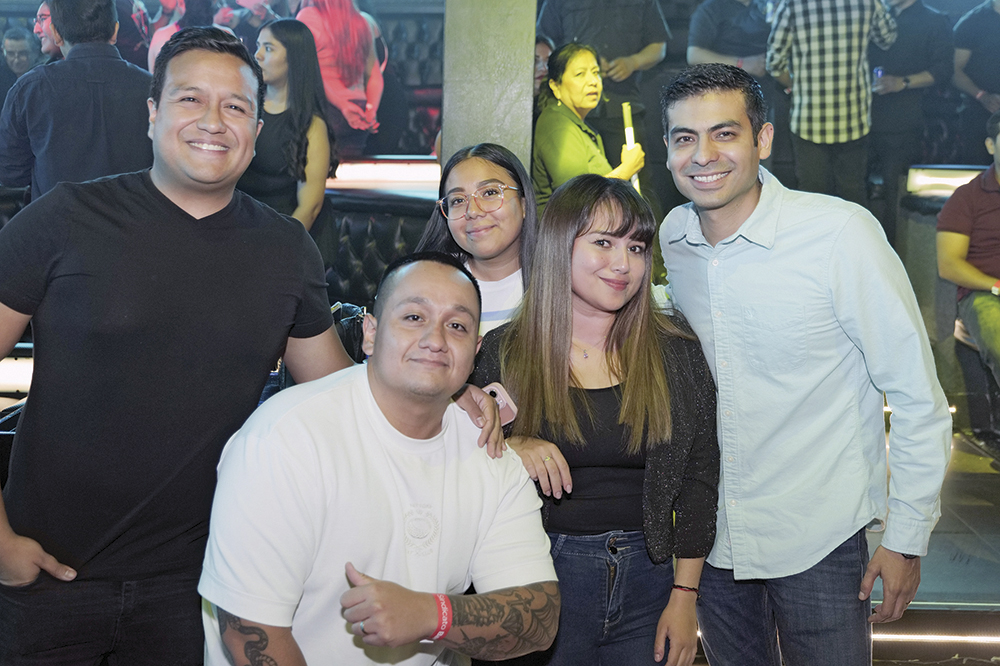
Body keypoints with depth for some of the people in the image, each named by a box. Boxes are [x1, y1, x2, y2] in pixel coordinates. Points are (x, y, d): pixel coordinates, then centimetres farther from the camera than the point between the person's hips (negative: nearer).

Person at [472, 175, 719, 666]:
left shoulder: (674, 348, -1)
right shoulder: (503, 352, -3)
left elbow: (698, 477, 1)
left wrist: (684, 598, -1)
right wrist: (507, 450, -18)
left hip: (647, 580, 2)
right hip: (540, 579, -1)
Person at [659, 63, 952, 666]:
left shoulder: (842, 233, -19)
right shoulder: (673, 237, -3)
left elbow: (918, 398, -12)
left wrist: (908, 536, -9)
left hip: (820, 544, -4)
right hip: (712, 538, 5)